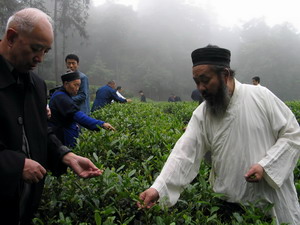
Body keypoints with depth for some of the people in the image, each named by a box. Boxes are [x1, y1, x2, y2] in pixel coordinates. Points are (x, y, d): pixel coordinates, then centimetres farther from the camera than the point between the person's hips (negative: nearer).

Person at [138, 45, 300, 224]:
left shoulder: (261, 97, -11)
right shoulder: (201, 115, -5)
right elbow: (184, 153, -11)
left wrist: (265, 166, -17)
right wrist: (158, 188, -23)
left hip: (273, 195, -1)